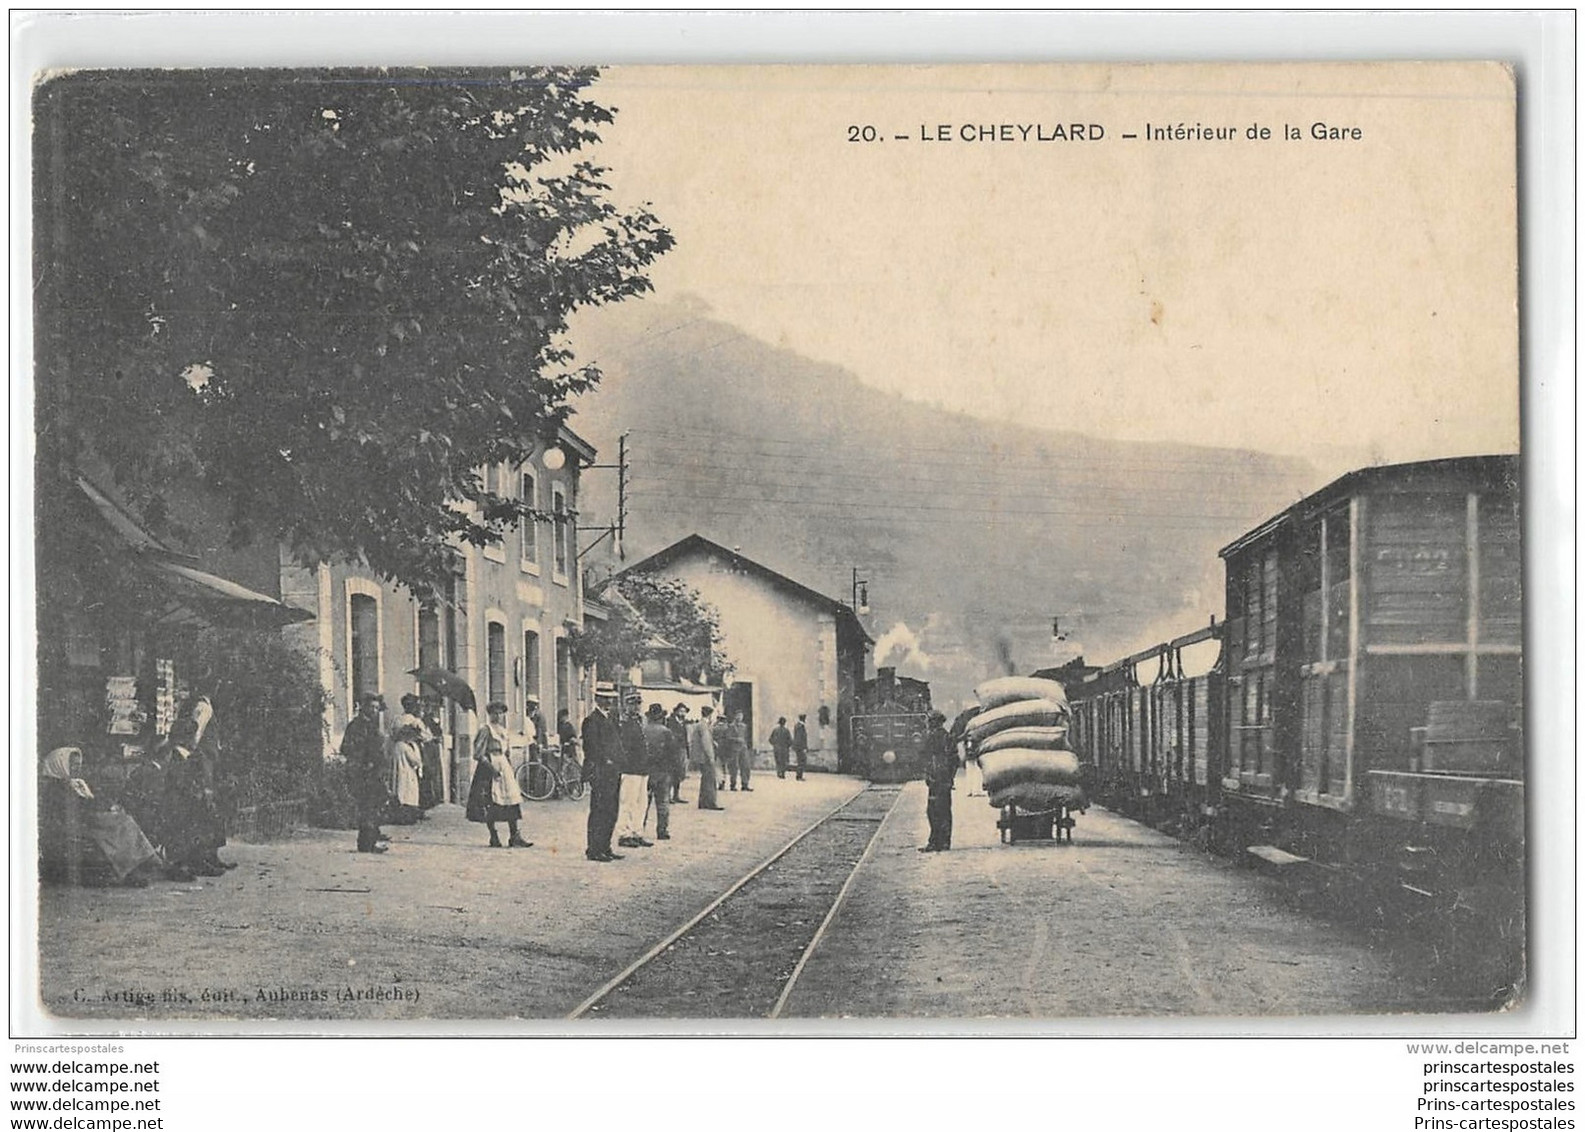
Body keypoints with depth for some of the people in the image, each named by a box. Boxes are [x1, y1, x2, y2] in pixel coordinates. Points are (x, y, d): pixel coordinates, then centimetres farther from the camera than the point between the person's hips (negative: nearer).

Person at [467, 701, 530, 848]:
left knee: (512, 801, 0)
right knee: (490, 805, -4)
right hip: (489, 767, -7)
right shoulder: (486, 730, -7)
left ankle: (514, 837, 2)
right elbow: (478, 754, -13)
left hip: (504, 767, 7)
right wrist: (492, 768, -19)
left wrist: (511, 769, 14)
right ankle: (494, 838, 1)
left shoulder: (502, 730, 16)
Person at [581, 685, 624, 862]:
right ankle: (593, 850, -1)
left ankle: (605, 848, 16)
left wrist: (618, 772, 16)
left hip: (613, 774, 9)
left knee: (611, 813, 11)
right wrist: (596, 774, -19)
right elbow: (591, 749, -16)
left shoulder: (610, 719, 18)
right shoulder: (592, 720, -11)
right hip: (601, 773, -9)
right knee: (599, 812, -5)